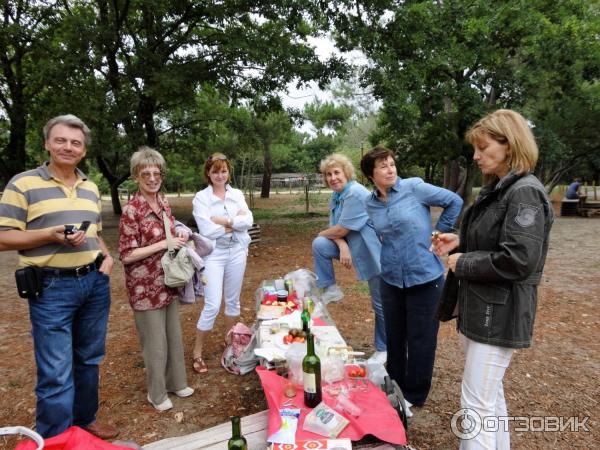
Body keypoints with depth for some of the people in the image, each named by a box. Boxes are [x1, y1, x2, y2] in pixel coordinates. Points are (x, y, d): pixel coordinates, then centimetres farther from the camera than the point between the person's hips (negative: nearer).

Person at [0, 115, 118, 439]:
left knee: (89, 360, 18)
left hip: (95, 282, 6)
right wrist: (53, 235, -21)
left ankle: (84, 420, 37)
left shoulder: (91, 188, 12)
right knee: (56, 374, -1)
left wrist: (106, 255, 2)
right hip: (51, 288, -5)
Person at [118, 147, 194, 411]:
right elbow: (127, 255, -18)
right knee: (155, 342, 8)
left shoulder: (164, 203, 4)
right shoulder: (131, 211, -17)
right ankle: (156, 393, 29)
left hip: (168, 283, 7)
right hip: (145, 288, -7)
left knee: (174, 335, 19)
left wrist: (180, 236, -3)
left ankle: (176, 382, 39)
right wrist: (163, 244, -21)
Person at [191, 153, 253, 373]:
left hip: (237, 252, 4)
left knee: (233, 301, 15)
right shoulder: (201, 197, -4)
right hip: (213, 254, -4)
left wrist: (224, 220, -16)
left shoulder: (237, 194, 6)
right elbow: (207, 229, -16)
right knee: (212, 306, -6)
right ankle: (197, 352, 13)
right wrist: (235, 223, -10)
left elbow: (247, 221, -8)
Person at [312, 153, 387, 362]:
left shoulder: (356, 194, -22)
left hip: (373, 252, -8)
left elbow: (341, 229, -23)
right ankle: (330, 289, 4)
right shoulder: (336, 196, 7)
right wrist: (342, 245, -20)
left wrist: (322, 233, -3)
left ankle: (383, 349, 22)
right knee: (319, 245, -11)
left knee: (381, 304, 3)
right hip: (350, 246, 8)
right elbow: (335, 229, 2)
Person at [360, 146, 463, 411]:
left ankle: (414, 395, 28)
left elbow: (454, 202, -5)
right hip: (391, 279, 4)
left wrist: (438, 233, -5)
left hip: (424, 278, -4)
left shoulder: (414, 187, -12)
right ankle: (395, 386, 38)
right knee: (394, 336, 16)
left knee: (420, 339, 8)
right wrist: (391, 252, 10)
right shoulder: (370, 204, 3)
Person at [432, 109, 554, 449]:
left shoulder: (525, 193, -18)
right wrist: (459, 242, 5)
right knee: (491, 394, 23)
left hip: (499, 315, -10)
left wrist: (462, 264, -16)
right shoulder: (496, 190, 12)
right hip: (480, 308, 10)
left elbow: (518, 260, -26)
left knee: (475, 405, -1)